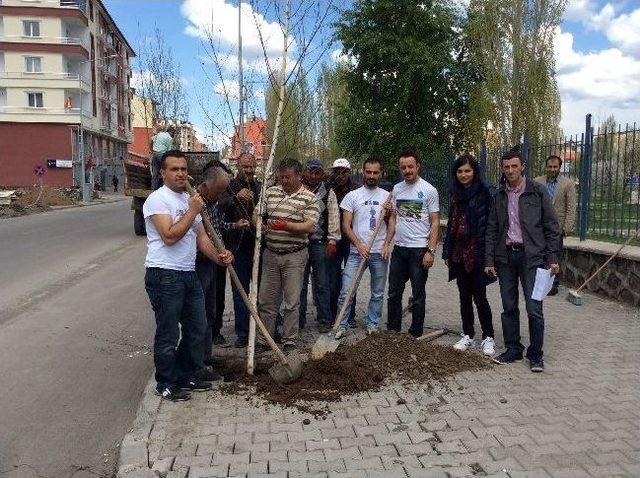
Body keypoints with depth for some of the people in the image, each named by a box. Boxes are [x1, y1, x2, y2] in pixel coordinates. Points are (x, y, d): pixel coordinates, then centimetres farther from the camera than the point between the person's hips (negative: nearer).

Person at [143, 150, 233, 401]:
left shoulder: (190, 200, 17)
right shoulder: (157, 199, -10)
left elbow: (201, 236, 12)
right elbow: (169, 236, -21)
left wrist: (217, 256, -5)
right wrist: (192, 211, -15)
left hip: (189, 274, 9)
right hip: (165, 276, -8)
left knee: (196, 328, 15)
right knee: (168, 334, 1)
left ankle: (187, 376, 30)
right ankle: (166, 383, 17)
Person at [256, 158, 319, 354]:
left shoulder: (309, 197, -3)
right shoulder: (270, 192, 8)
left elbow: (309, 226, -12)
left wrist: (286, 225, -24)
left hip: (294, 255, -4)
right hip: (271, 253, 4)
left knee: (292, 301, 3)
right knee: (266, 300, 9)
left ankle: (289, 341, 16)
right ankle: (264, 340, 20)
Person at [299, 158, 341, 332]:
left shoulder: (328, 193, 7)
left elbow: (333, 218, 3)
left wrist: (332, 240, -4)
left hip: (320, 244, 0)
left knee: (321, 284, 5)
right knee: (299, 284, 9)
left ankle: (324, 320, 15)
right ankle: (299, 320, 20)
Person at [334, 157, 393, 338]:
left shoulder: (387, 196, 8)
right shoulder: (352, 196, 1)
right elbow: (346, 226, -3)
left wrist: (386, 245, -7)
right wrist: (359, 245, -14)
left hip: (380, 253, 2)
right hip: (357, 251, -2)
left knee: (378, 293, 12)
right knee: (346, 291, -5)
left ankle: (372, 324, 26)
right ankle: (342, 325, 8)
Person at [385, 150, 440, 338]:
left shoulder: (429, 190, -7)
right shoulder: (397, 189, 9)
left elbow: (435, 223, -8)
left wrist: (431, 251, -14)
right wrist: (387, 243, 5)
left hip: (419, 250, -5)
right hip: (399, 248, 6)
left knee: (418, 295, 5)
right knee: (394, 293, 12)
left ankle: (415, 334, 16)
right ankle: (393, 329, 24)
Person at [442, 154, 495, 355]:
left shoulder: (483, 193, -8)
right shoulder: (455, 194, 10)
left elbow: (487, 224, -12)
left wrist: (485, 254, -17)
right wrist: (447, 252, 11)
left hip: (477, 253, -6)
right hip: (459, 253, 6)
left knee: (479, 296, 0)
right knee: (464, 296, 12)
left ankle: (488, 337, 15)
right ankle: (468, 335, 23)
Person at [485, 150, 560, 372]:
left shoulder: (538, 191, -1)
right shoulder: (499, 196, 9)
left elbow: (551, 226, 0)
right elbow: (491, 229, 10)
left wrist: (552, 258, -5)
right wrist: (489, 260, 5)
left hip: (531, 256, -3)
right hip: (505, 256, 4)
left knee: (534, 309, -4)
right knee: (509, 308, 9)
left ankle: (535, 355, 10)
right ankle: (513, 349, 21)